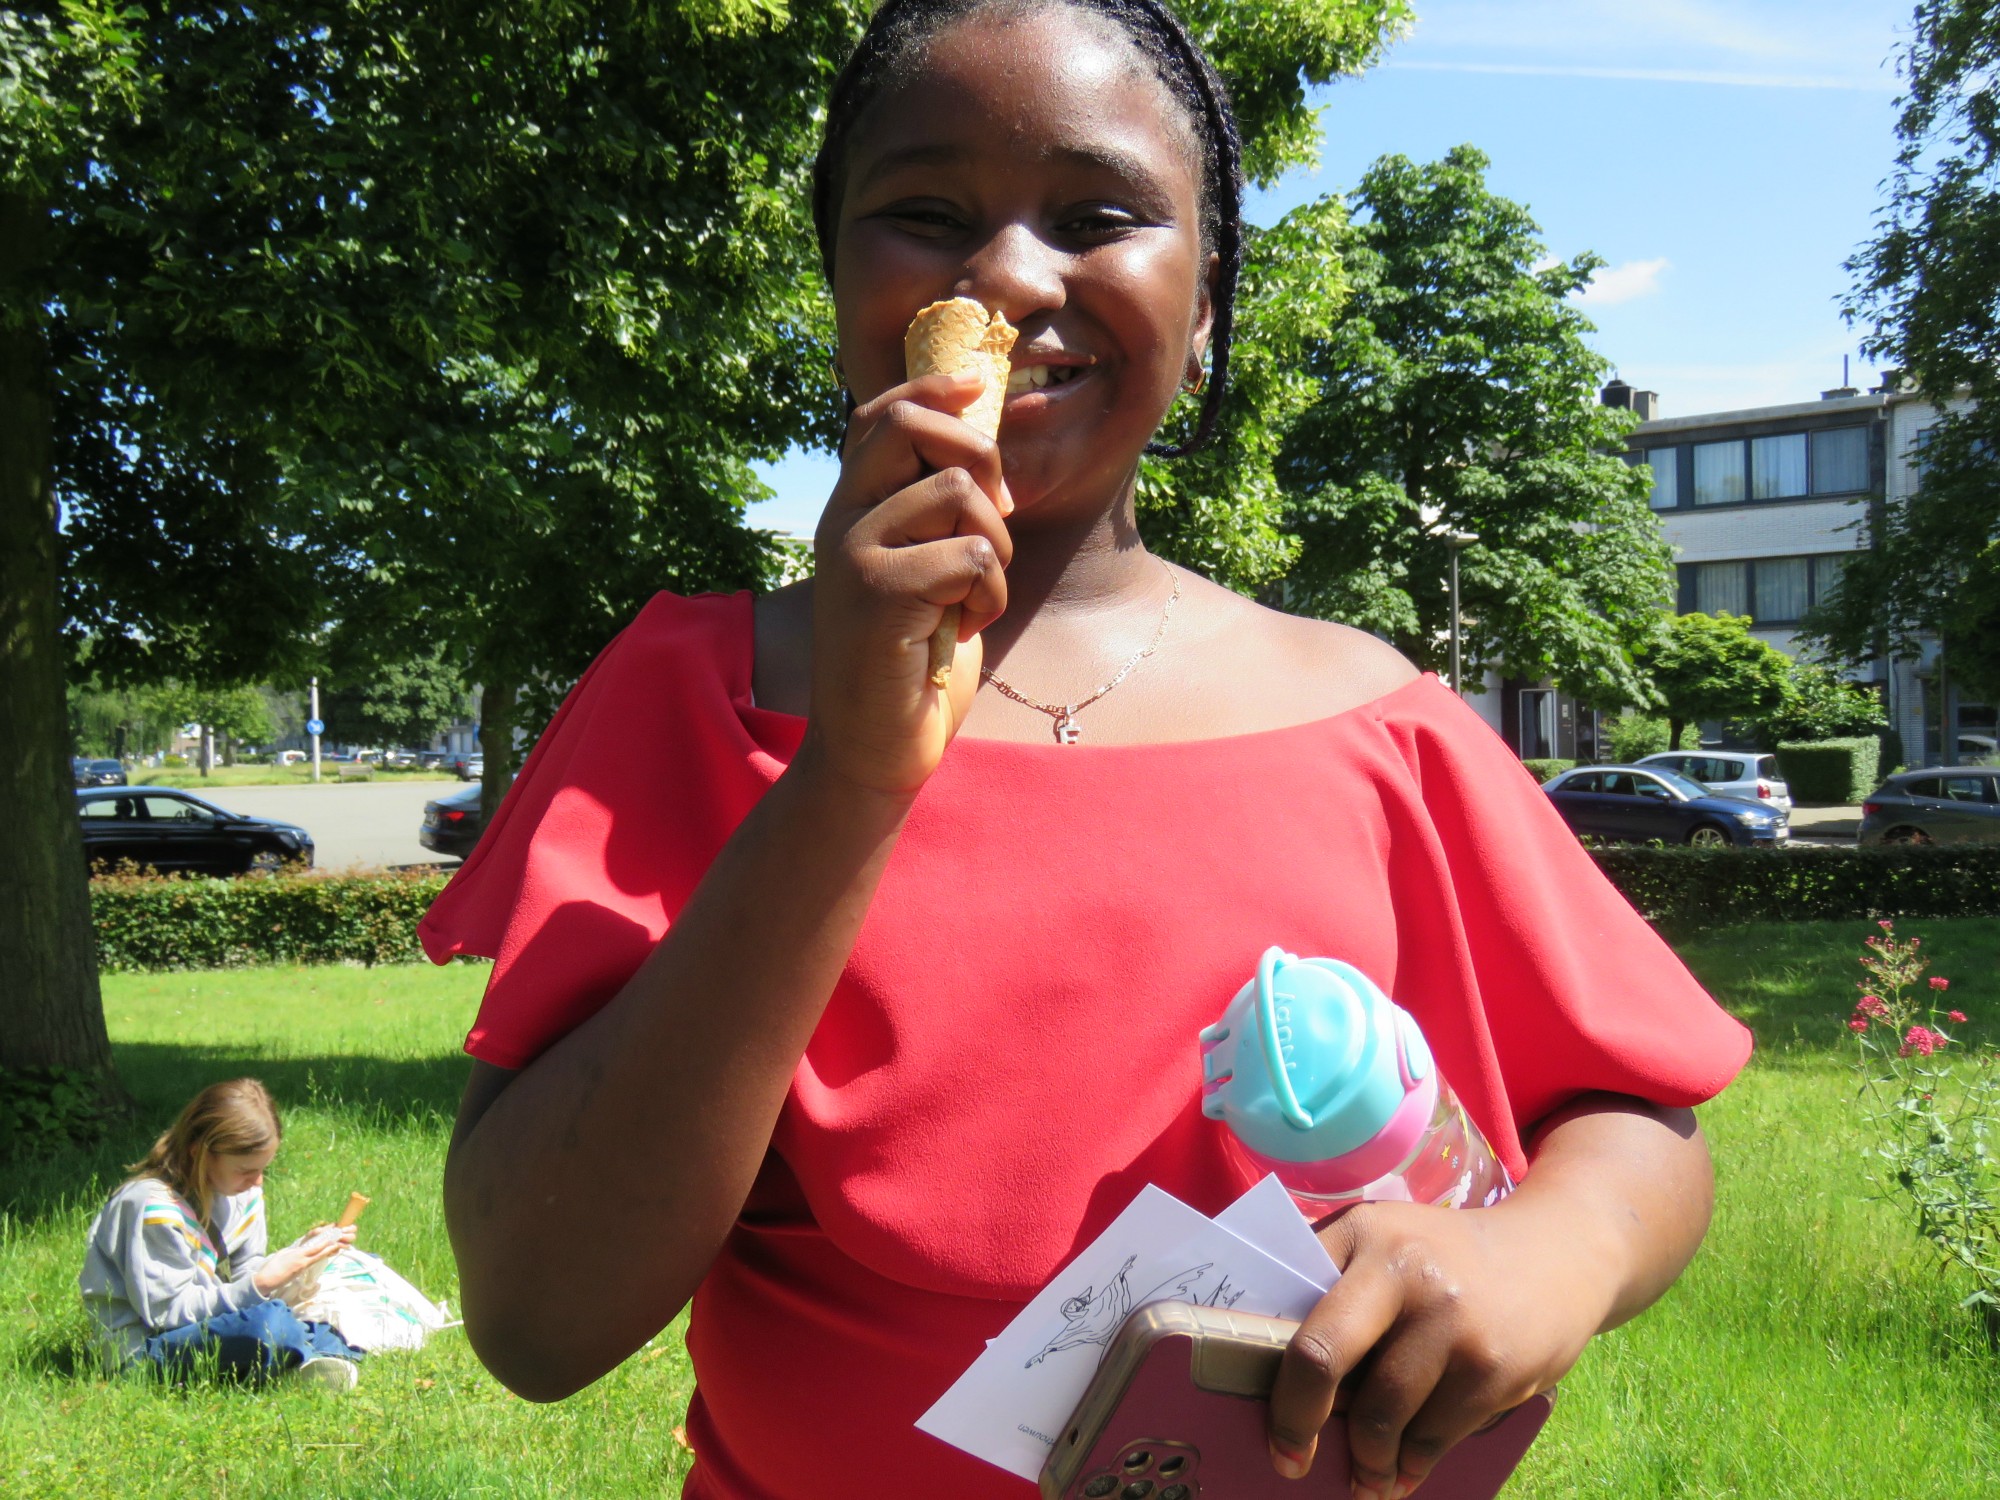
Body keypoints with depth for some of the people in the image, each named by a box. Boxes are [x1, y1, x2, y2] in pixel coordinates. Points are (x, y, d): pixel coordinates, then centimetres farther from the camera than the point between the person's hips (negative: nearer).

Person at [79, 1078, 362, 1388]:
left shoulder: (241, 1190, 4)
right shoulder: (154, 1208, -21)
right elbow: (168, 1312, -20)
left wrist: (302, 1252, -10)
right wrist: (261, 1284, -28)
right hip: (146, 1348, -9)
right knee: (269, 1322, -36)